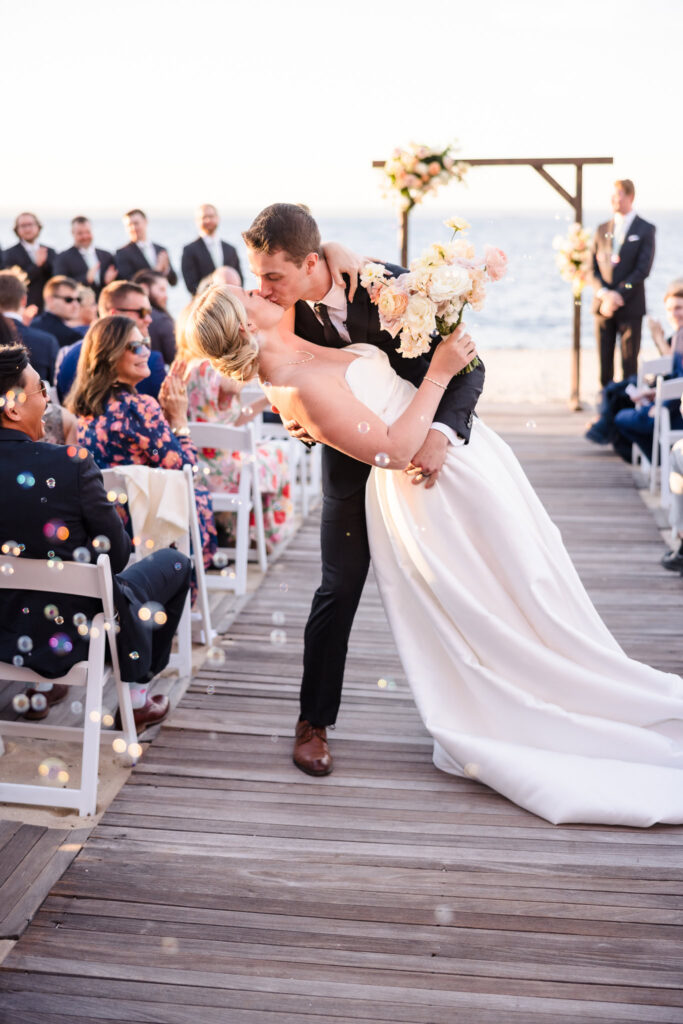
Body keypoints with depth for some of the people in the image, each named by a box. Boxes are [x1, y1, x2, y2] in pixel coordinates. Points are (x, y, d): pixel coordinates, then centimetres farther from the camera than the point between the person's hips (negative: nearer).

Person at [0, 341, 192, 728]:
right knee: (173, 562, 20)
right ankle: (137, 697, 30)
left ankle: (42, 687, 40)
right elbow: (118, 554, -17)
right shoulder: (71, 465, -27)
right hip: (76, 633, -5)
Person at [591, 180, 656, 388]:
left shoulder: (645, 230, 0)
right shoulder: (603, 229, 12)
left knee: (629, 363, 0)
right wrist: (604, 293, -10)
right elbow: (594, 267, 7)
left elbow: (643, 269, -9)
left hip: (630, 307, -4)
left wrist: (619, 295, -16)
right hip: (602, 306, 4)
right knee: (604, 361, 5)